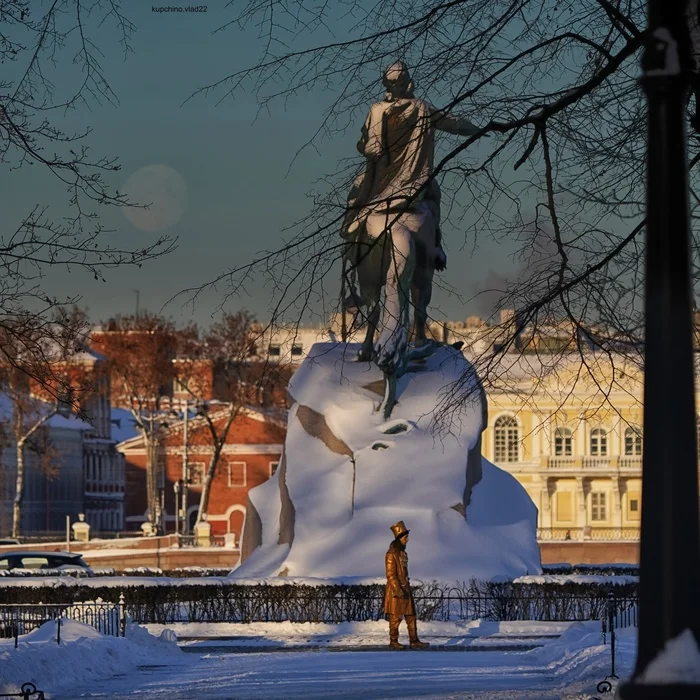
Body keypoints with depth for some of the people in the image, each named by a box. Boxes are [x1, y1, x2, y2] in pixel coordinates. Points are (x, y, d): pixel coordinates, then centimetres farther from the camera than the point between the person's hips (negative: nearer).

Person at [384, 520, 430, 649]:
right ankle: (393, 642, 7)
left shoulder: (402, 552, 13)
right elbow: (390, 574, -17)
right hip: (396, 590, -9)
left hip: (405, 588, 9)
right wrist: (397, 590, -22)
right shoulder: (392, 554, -14)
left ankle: (414, 641, 9)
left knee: (411, 616, 7)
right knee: (395, 617, -1)